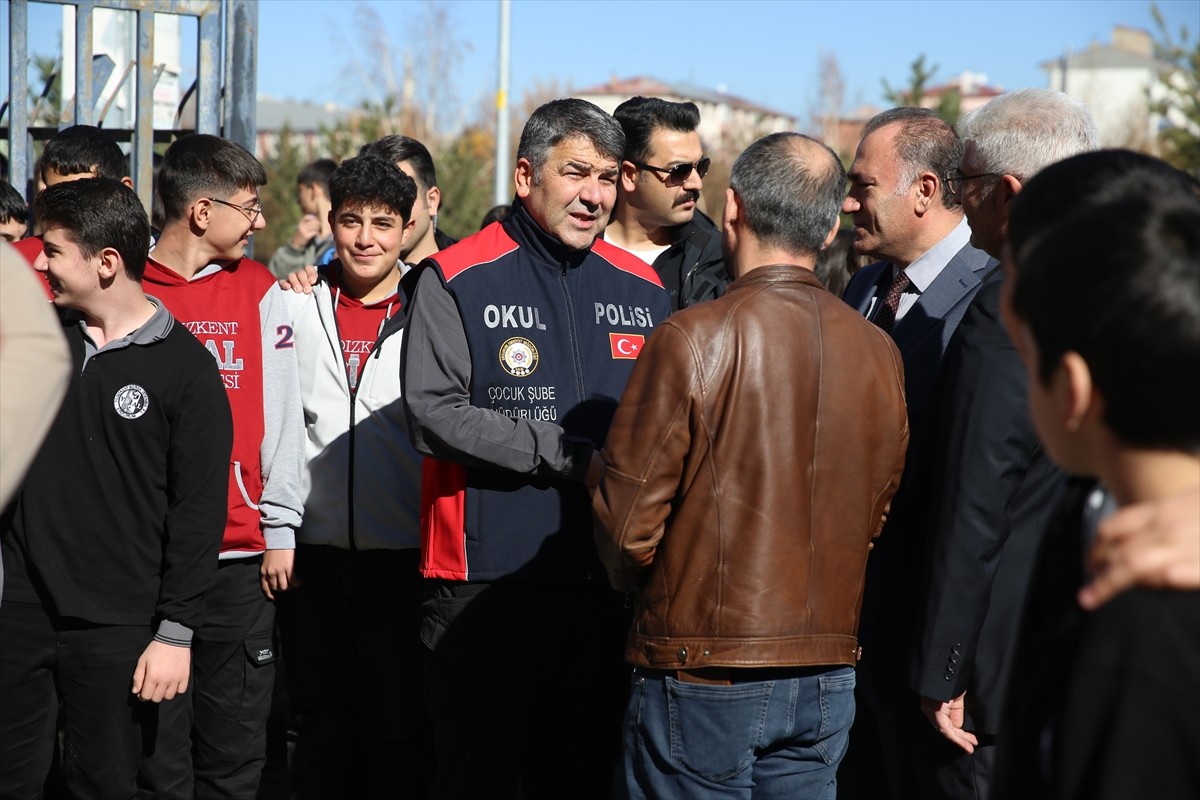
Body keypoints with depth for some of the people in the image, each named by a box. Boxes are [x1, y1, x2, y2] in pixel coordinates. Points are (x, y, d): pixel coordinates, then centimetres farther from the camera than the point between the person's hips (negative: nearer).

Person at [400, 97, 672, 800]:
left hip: (609, 580, 5)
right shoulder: (458, 280, -4)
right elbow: (434, 413, -15)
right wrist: (572, 458, -17)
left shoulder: (640, 288, 11)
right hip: (488, 578, -4)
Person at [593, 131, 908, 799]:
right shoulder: (880, 354, 1)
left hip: (703, 672, -5)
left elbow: (627, 519, -11)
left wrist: (641, 590, 10)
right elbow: (881, 516, 10)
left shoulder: (692, 339, -15)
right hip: (828, 680, 5)